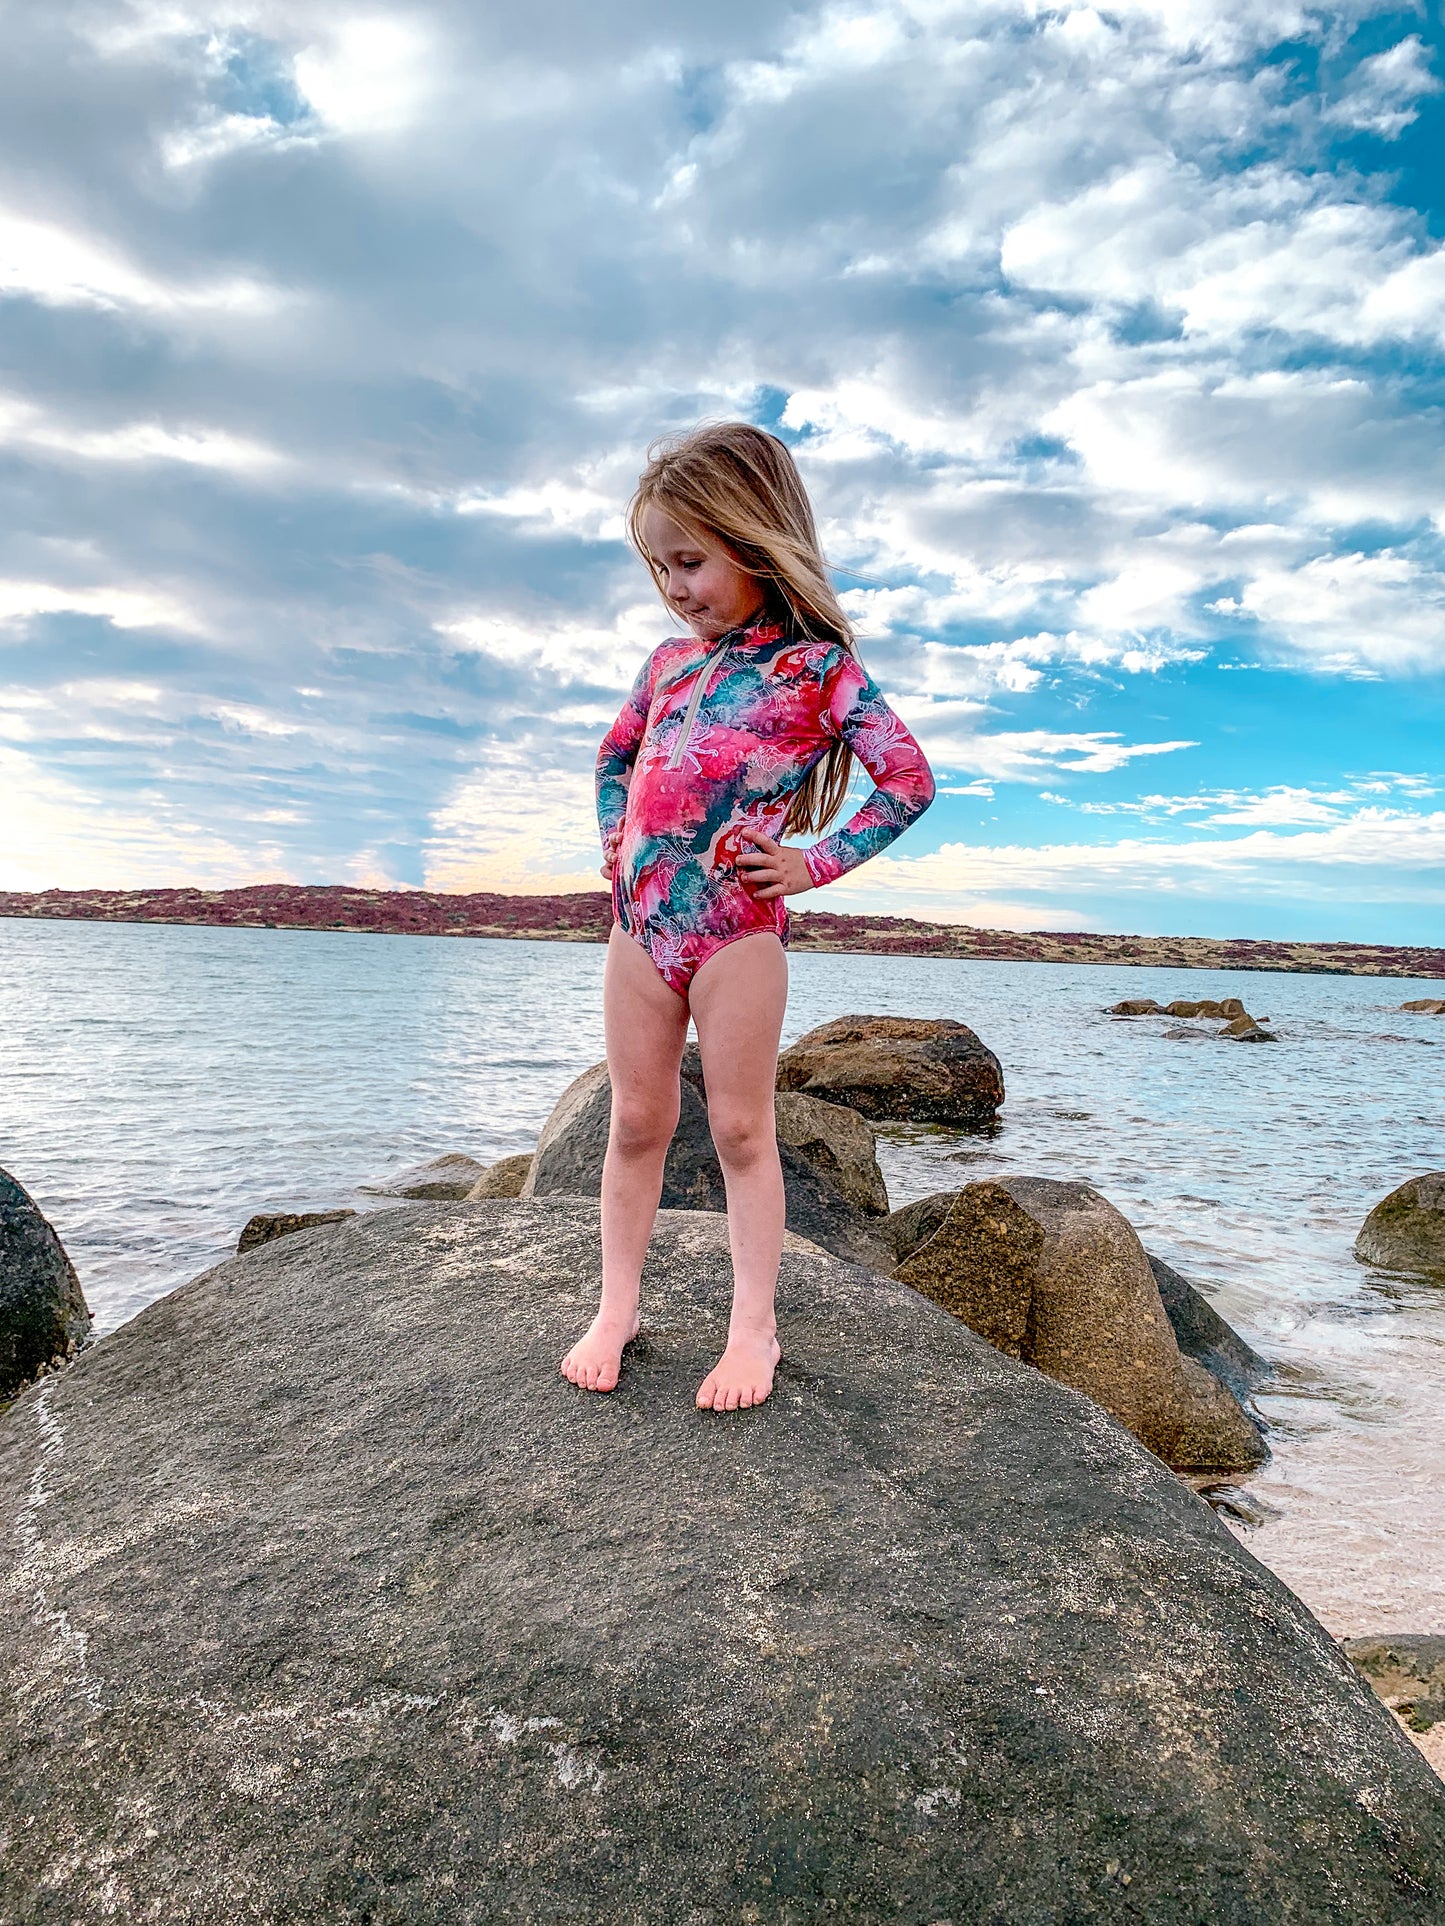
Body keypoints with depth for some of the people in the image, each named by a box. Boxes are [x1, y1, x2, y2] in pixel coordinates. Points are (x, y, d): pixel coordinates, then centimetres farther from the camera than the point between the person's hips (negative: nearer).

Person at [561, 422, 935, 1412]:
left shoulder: (818, 666, -5)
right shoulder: (670, 661, 12)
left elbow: (910, 778, -9)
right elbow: (616, 754, 28)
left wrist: (816, 863, -11)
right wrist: (619, 843, 14)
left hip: (737, 927, -5)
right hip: (640, 920, 5)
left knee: (741, 1126, 3)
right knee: (637, 1120, 10)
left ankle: (754, 1327, 15)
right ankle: (617, 1309, 22)